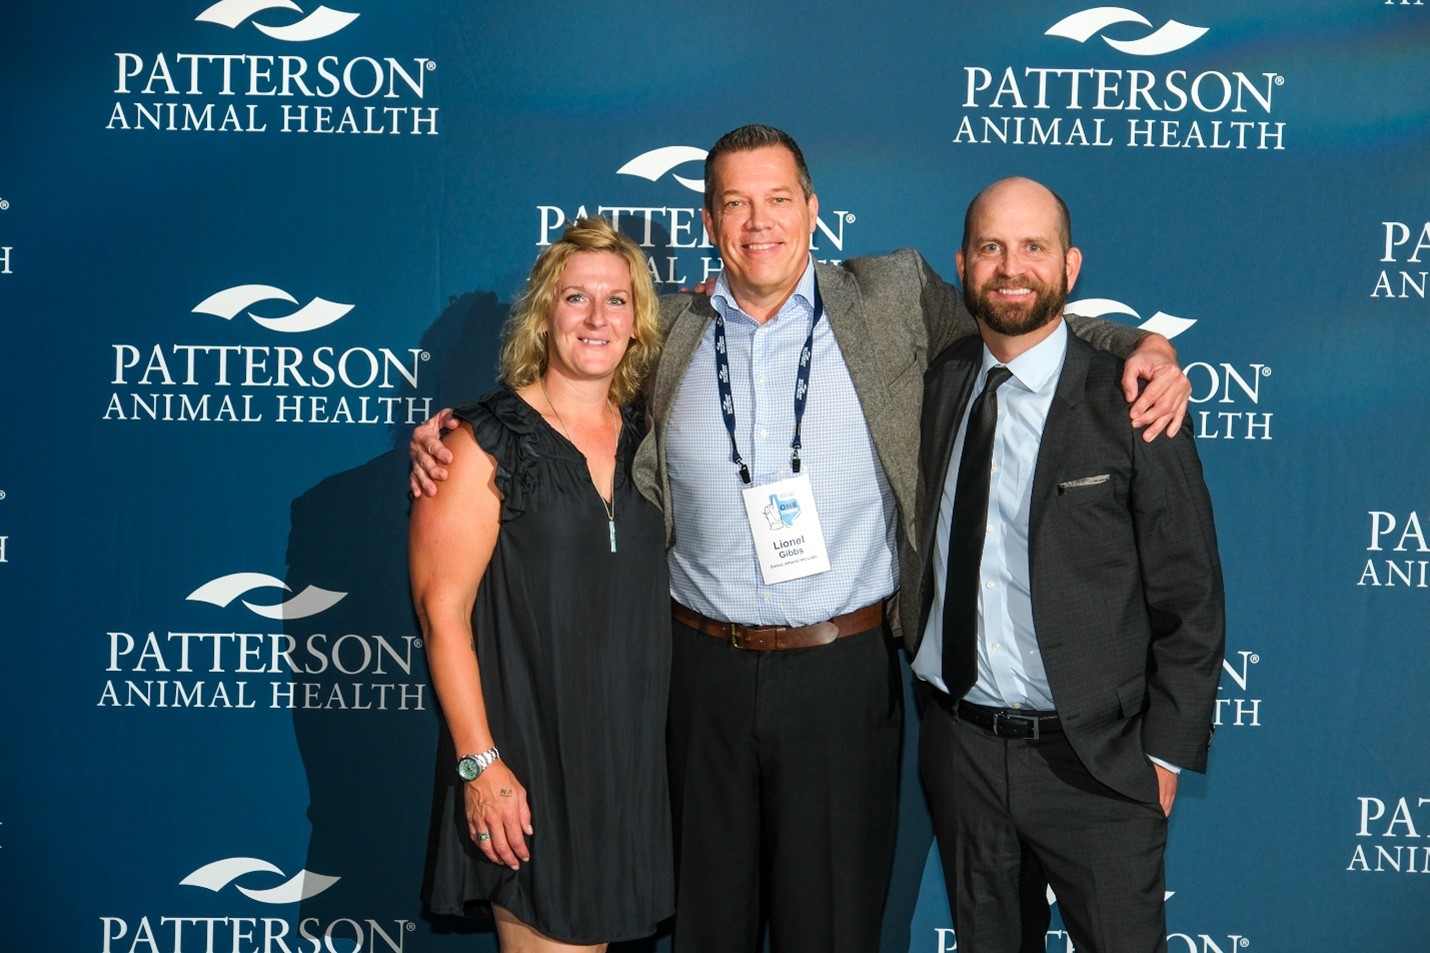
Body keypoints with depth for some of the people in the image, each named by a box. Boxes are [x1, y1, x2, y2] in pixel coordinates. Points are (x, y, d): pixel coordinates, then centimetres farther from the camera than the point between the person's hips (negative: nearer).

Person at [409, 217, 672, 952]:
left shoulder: (645, 439, 7)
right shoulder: (487, 444, -8)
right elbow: (442, 610, -11)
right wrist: (480, 763, -16)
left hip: (631, 748, 5)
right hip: (528, 748, -5)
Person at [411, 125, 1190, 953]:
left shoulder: (895, 297, 1)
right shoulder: (668, 332, 4)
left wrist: (1143, 346, -7)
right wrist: (456, 435, 0)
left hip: (844, 669, -1)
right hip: (706, 669, 2)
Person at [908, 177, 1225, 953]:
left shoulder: (1132, 407, -10)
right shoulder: (939, 382, 3)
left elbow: (1190, 602, -7)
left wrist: (1165, 752, -7)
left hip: (1092, 757, -4)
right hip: (956, 741, 4)